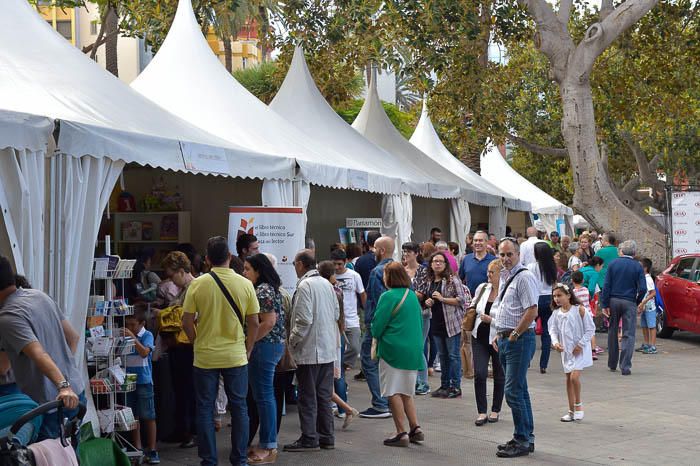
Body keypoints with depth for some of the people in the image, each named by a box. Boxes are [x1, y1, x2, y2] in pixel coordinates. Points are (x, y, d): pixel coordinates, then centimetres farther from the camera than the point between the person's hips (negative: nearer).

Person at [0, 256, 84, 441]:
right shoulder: (40, 295, 9)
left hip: (49, 403, -8)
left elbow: (39, 354, -31)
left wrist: (63, 386, -39)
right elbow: (73, 336, 15)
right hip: (76, 394, 8)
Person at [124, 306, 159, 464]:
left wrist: (132, 337, -26)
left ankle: (152, 451, 8)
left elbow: (144, 352, -21)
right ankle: (137, 449, 20)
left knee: (148, 416, 1)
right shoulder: (125, 336, 4)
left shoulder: (147, 336, -6)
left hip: (144, 381, -4)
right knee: (133, 416, 10)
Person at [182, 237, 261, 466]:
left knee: (205, 409, 10)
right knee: (239, 407, 11)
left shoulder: (197, 285, -8)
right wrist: (247, 351, 10)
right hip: (236, 356, 1)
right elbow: (254, 322, -2)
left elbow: (187, 322, -5)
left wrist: (198, 343, 11)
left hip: (205, 357, -1)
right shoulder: (245, 284, -5)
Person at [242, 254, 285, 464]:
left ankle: (268, 448, 0)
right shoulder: (269, 288, 16)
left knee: (263, 396, -5)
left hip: (264, 346, -10)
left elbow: (268, 322, -22)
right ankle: (267, 444, 21)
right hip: (273, 344, 10)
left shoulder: (263, 291, -15)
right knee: (264, 395, 15)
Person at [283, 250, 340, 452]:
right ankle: (326, 437, 18)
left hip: (310, 350, -8)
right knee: (324, 395, 13)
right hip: (328, 349, 8)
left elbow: (304, 320, -19)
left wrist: (293, 341, -8)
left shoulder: (305, 286, -14)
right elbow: (336, 313, 15)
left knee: (308, 397, 0)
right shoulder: (326, 284, 9)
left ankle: (309, 439, 3)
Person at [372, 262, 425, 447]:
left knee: (394, 393, 0)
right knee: (406, 392, 17)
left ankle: (401, 433, -1)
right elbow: (419, 323, 17)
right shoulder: (412, 296, 9)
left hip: (393, 349, -7)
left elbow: (377, 325, -11)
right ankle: (415, 429, 13)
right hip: (413, 349, 7)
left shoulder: (388, 296, -13)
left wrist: (376, 335, 9)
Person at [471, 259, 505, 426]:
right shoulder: (482, 288, 1)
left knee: (499, 376, 11)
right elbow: (473, 307, 19)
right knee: (479, 374, -5)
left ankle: (495, 411, 26)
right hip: (479, 337, 4)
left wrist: (491, 320, -22)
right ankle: (481, 412, 2)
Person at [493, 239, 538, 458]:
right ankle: (527, 438, 22)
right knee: (519, 390, 14)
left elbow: (532, 311, -20)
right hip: (505, 339, 10)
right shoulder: (504, 276, 16)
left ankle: (522, 442, -3)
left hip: (519, 339, -10)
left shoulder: (524, 277, -13)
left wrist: (514, 335, -15)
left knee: (514, 391, -10)